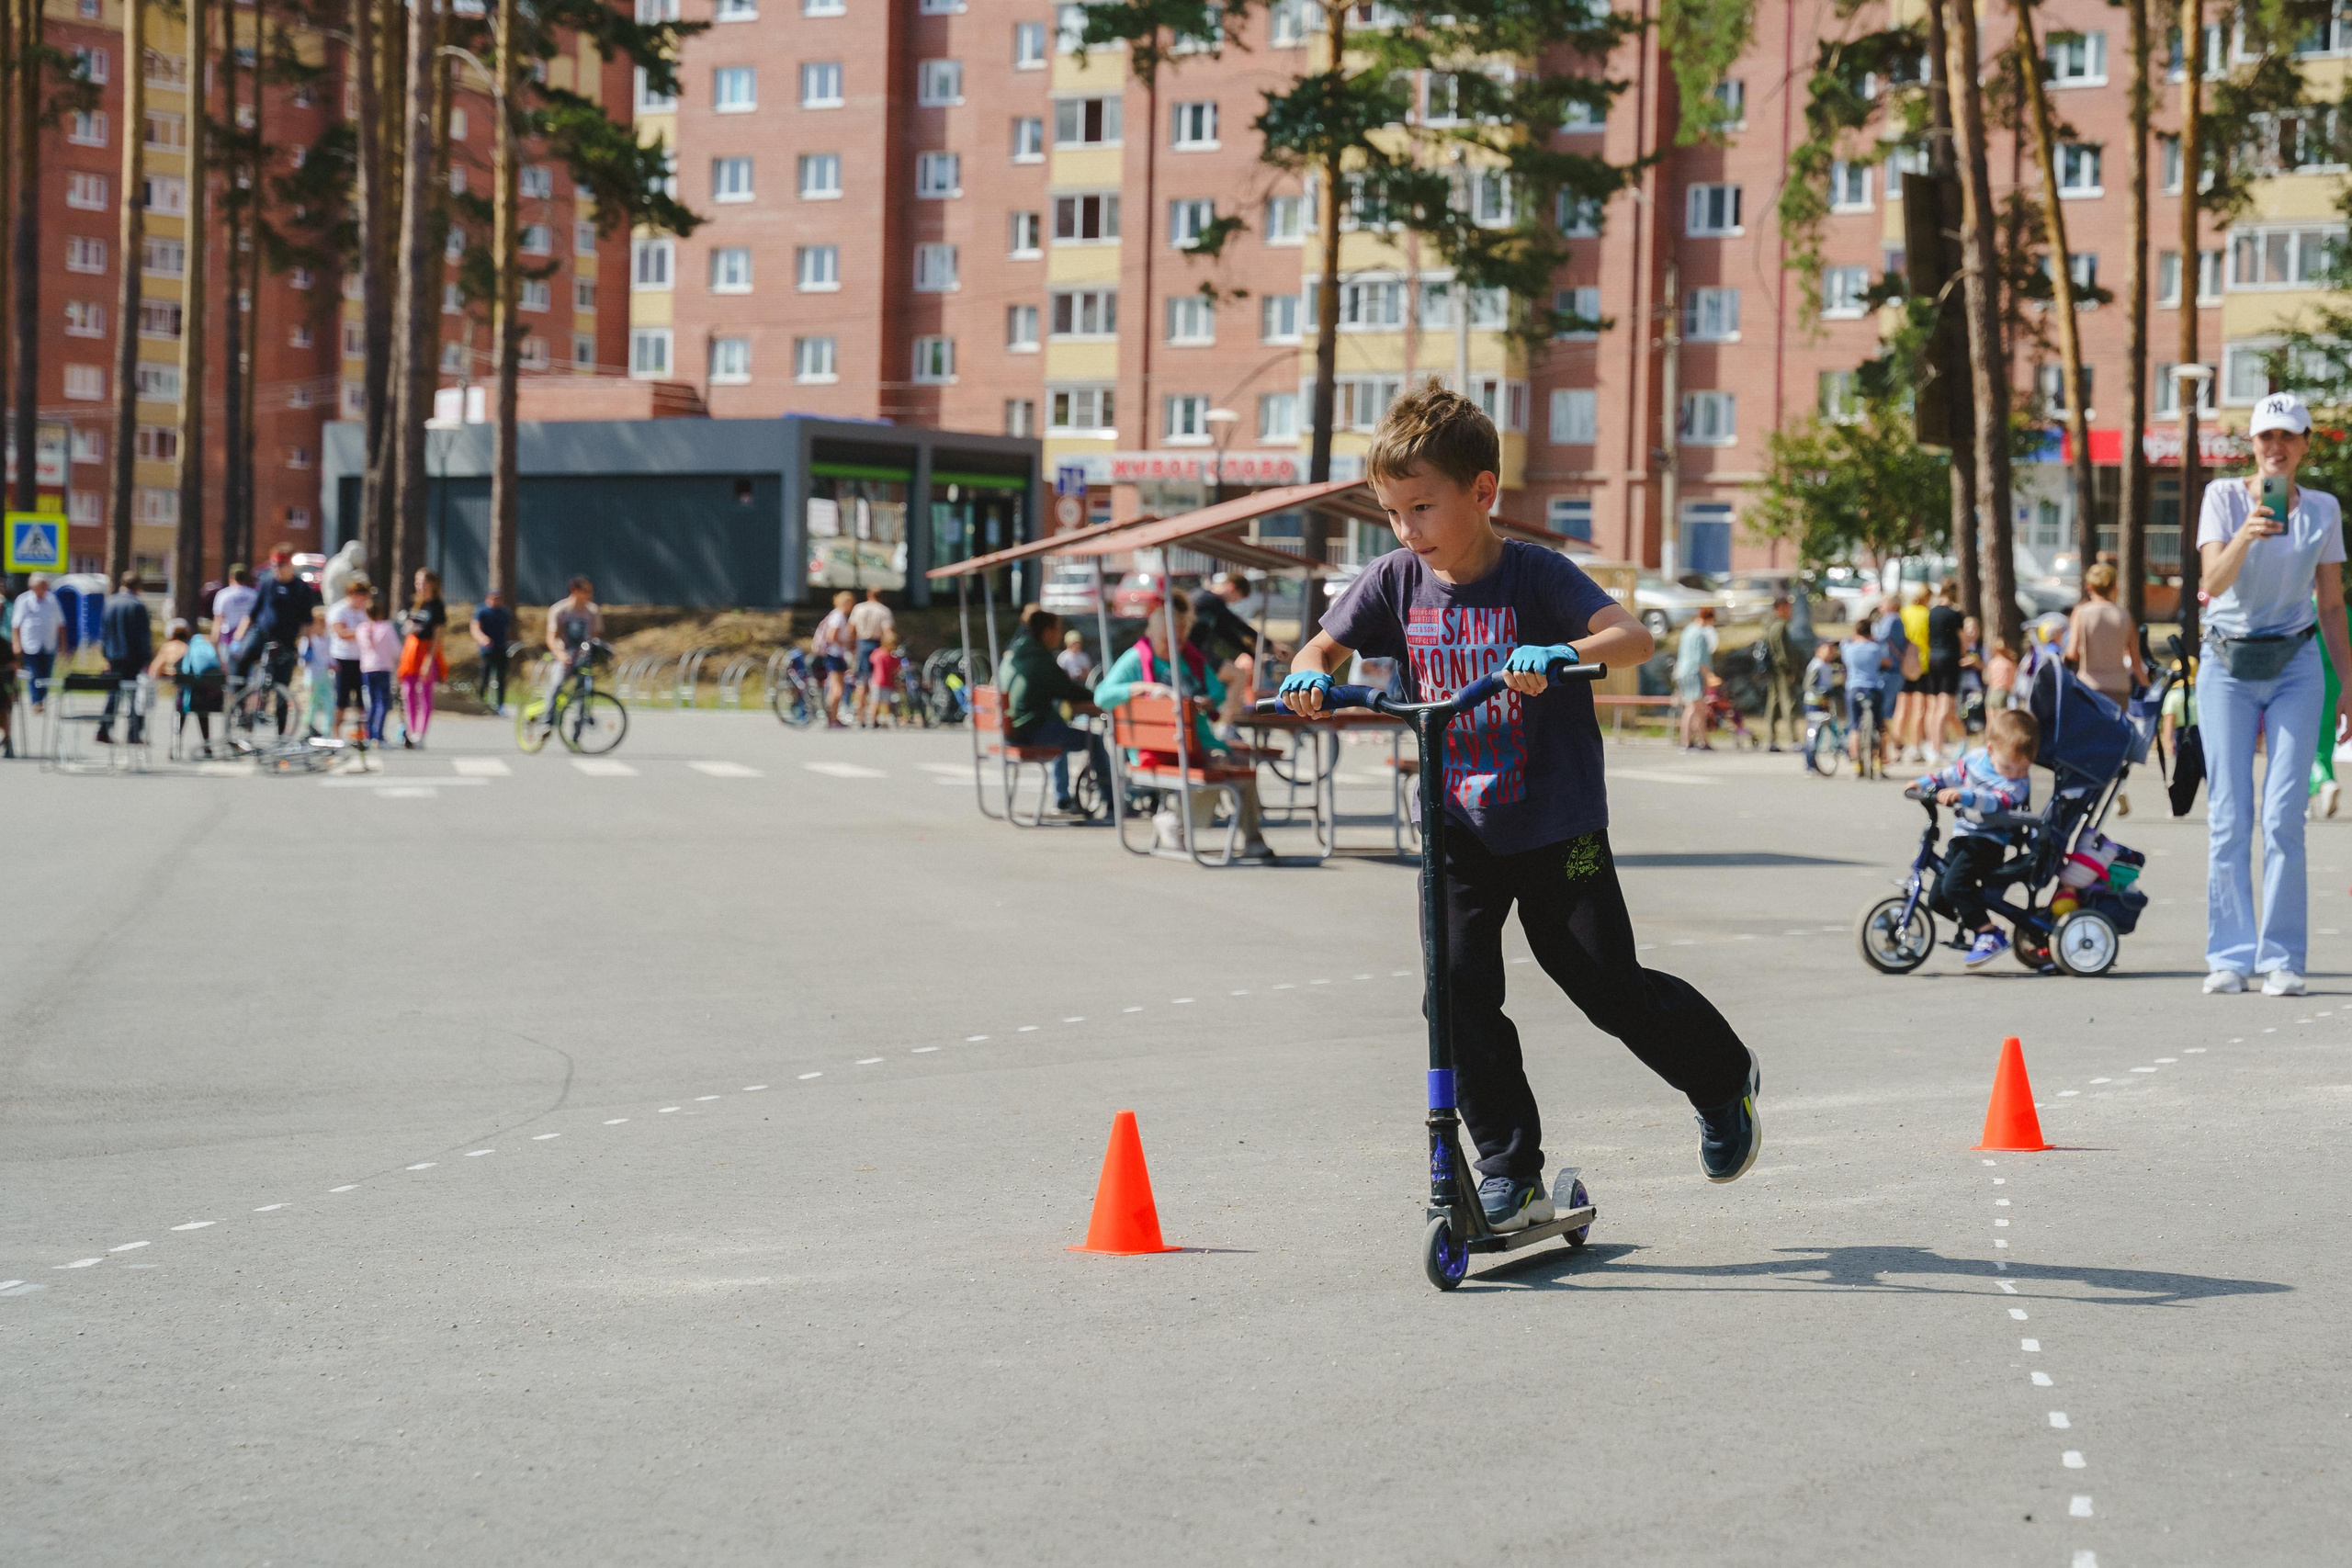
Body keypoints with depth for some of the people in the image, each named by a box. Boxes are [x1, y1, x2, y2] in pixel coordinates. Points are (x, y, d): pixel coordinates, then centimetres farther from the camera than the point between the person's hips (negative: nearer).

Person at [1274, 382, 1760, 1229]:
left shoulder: (1535, 575, -13)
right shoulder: (1395, 580, -1)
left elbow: (1633, 635, -26)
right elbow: (1325, 645, 7)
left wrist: (1559, 655, -45)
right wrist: (1310, 674, -17)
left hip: (1556, 825, -4)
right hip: (1457, 830, 4)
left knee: (1610, 987, 2)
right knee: (1459, 990, -9)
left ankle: (1725, 1079, 30)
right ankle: (1511, 1174, 2)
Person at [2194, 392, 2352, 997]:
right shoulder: (2223, 496, -3)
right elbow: (2214, 582, -17)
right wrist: (2246, 535, -36)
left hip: (2295, 667, 1)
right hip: (2227, 664, -1)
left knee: (2283, 817, -6)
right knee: (2228, 818, -2)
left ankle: (2282, 959, -1)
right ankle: (2229, 956, 4)